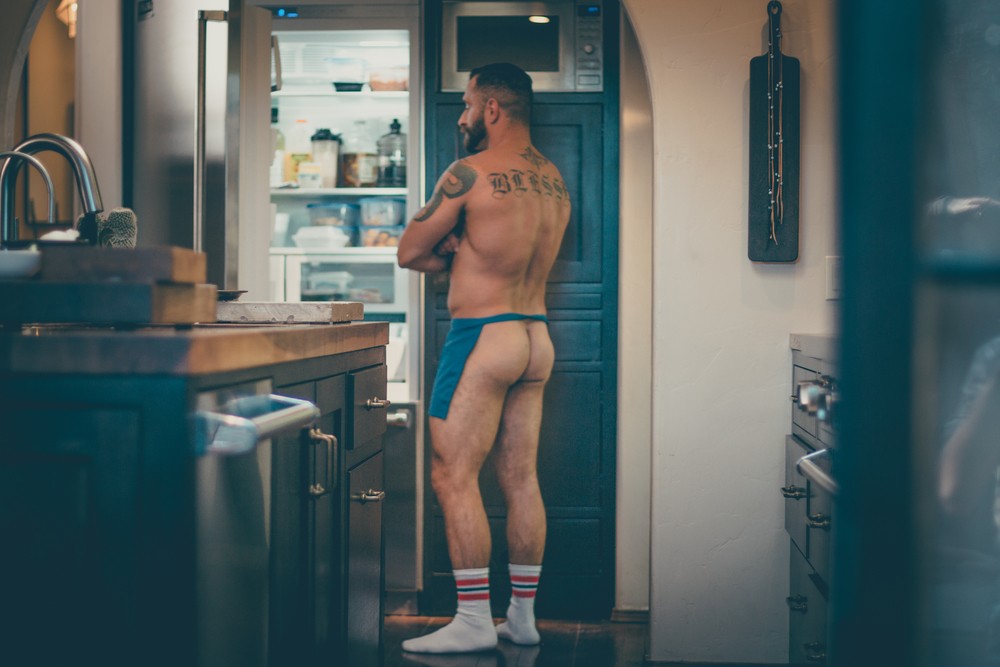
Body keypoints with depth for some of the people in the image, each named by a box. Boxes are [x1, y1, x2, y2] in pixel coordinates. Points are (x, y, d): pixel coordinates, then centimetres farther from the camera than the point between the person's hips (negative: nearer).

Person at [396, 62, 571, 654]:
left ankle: (474, 620, -4)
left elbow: (409, 253, -4)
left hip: (482, 334, -8)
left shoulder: (470, 172, -11)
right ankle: (524, 616, 16)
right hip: (537, 337, 8)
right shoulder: (555, 179, 12)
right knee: (521, 480, 10)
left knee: (454, 477, -3)